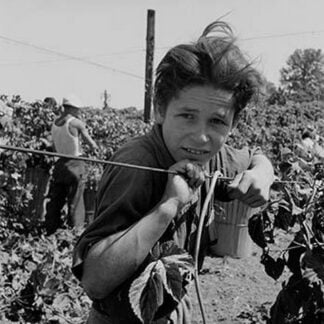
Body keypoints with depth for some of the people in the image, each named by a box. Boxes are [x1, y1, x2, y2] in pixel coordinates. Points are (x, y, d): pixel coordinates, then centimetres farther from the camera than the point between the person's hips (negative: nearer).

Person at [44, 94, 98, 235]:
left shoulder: (54, 124, 7)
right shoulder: (76, 123, -12)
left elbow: (55, 148, 13)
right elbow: (92, 144, -7)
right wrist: (94, 147, 13)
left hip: (59, 164, 6)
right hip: (75, 165, -6)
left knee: (55, 201, 12)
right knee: (75, 203, 2)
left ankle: (50, 233, 15)